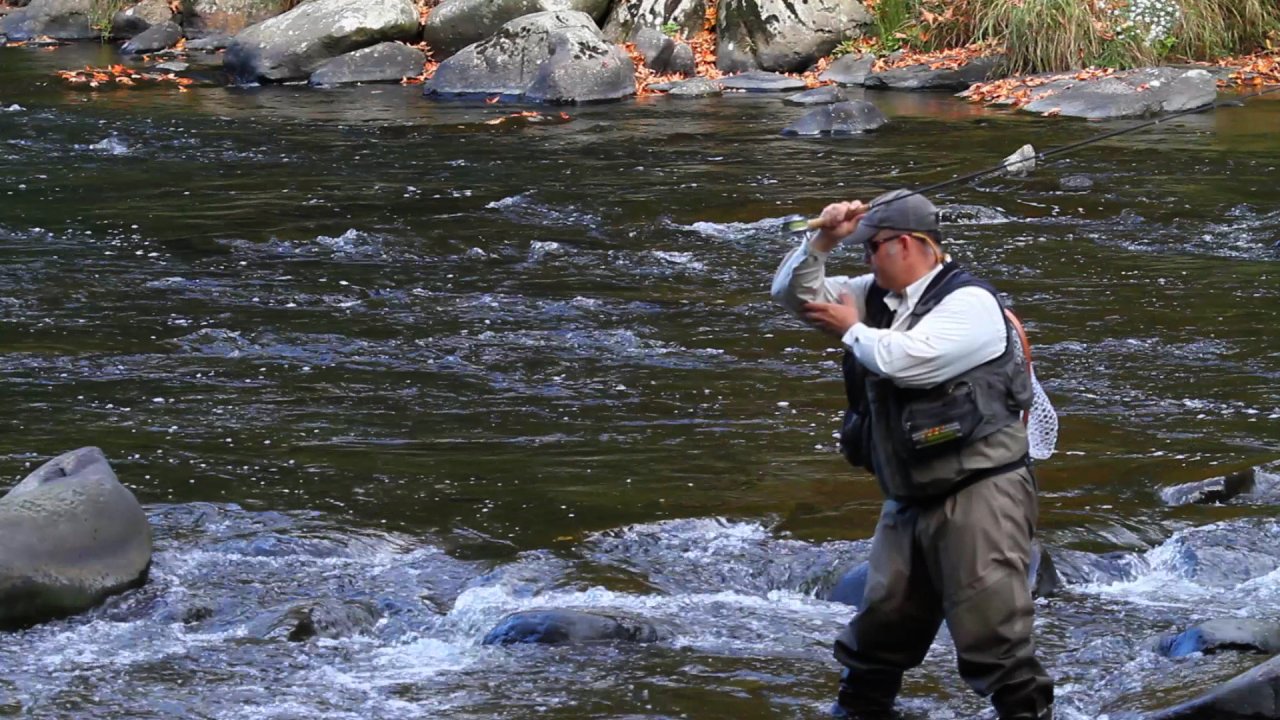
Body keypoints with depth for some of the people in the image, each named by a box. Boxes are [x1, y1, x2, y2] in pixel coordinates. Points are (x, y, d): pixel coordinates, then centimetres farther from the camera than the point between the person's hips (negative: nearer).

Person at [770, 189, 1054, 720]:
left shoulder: (969, 302, -13)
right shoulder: (878, 297, 12)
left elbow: (904, 358, -25)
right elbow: (794, 293, 16)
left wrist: (851, 329, -6)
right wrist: (822, 240, -1)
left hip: (979, 496, -8)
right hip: (910, 499, 8)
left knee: (992, 636, -13)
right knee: (880, 625, 16)